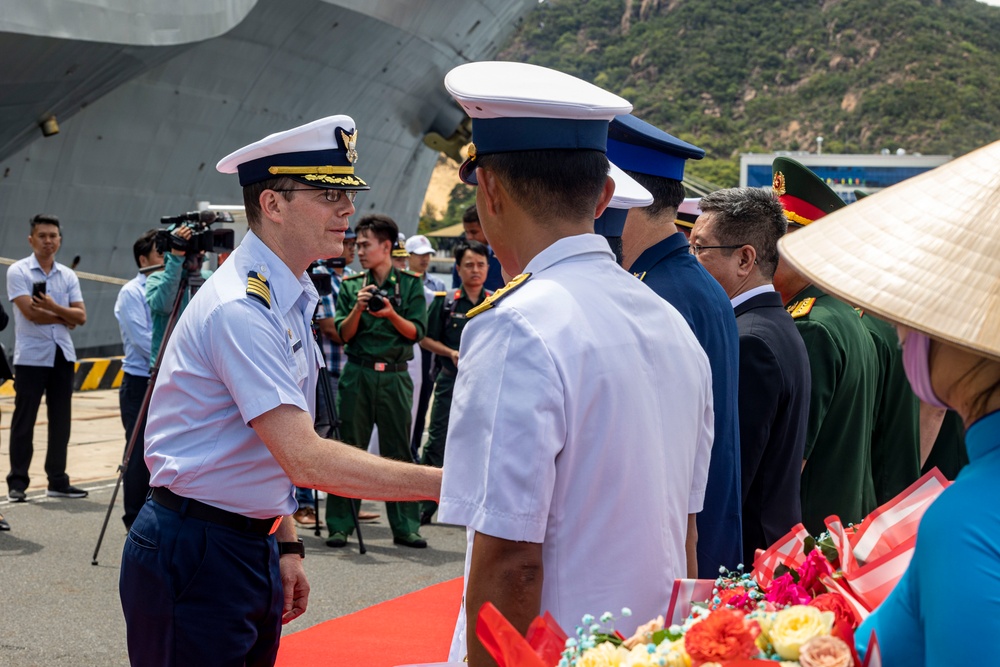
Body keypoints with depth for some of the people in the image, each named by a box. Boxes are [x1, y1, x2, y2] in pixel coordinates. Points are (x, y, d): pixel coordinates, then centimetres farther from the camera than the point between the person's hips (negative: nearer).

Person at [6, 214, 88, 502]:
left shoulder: (68, 276, 11)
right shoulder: (18, 271, -3)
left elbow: (81, 316, 1)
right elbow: (31, 312, -15)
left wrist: (54, 308, -14)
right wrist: (64, 318, -4)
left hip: (62, 356, 5)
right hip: (31, 357, -5)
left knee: (61, 422, 7)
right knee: (24, 422, -1)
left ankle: (58, 481, 14)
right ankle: (17, 483, 5)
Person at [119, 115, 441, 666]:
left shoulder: (292, 301, 10)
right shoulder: (240, 308, -21)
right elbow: (308, 460, -29)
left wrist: (286, 547, 14)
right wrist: (446, 483, -28)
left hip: (254, 546, 9)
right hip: (195, 556, -9)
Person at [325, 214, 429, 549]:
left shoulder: (410, 284, 6)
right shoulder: (351, 286, 9)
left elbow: (416, 332, -2)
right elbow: (344, 334, 4)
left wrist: (391, 314, -18)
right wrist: (358, 309, -12)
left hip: (395, 377, -1)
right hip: (357, 374, 1)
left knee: (398, 452, 3)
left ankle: (405, 527, 8)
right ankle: (339, 525, 6)